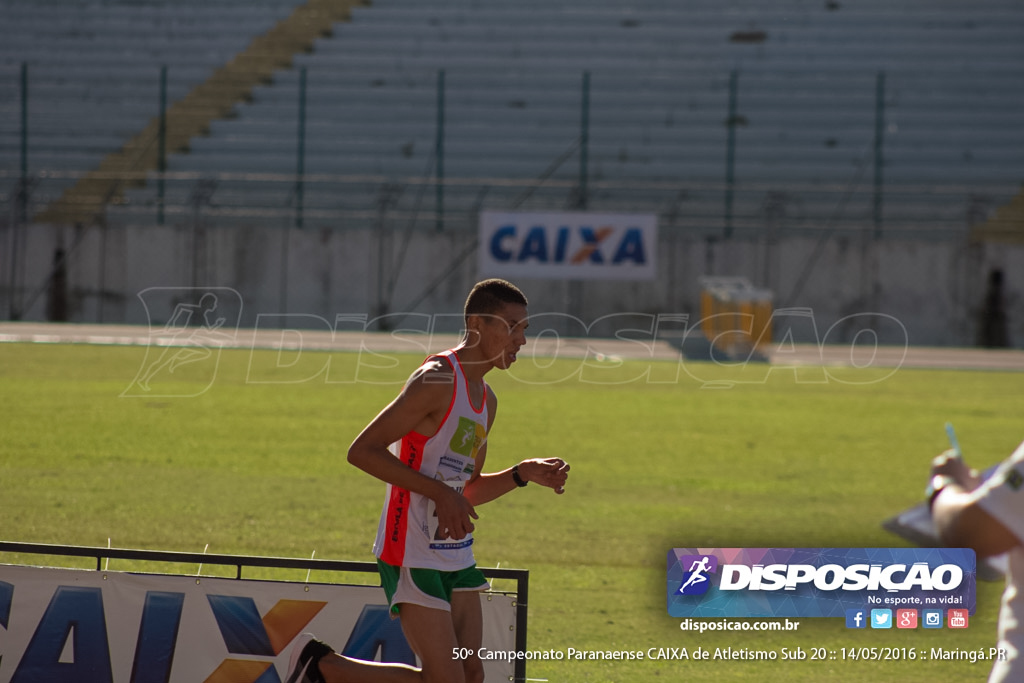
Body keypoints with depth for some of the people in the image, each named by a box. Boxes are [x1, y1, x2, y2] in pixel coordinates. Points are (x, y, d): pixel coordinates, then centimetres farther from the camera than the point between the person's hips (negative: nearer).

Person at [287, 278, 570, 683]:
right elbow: (361, 450, -19)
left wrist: (523, 474, 6)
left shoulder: (486, 400, 14)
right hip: (413, 555, -9)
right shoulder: (437, 380, -14)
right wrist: (440, 493, -22)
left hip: (456, 555, 9)